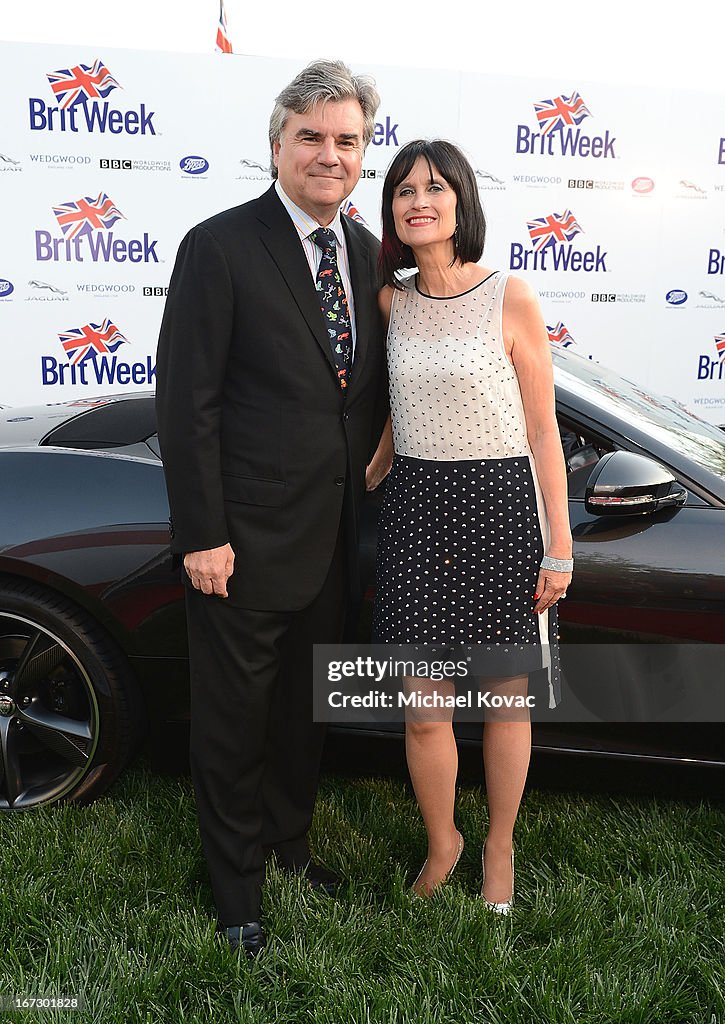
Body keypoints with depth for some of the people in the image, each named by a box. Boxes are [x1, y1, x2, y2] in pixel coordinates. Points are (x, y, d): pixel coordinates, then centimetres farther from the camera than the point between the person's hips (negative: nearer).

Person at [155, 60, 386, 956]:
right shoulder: (219, 248, -12)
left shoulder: (366, 251, 8)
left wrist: (367, 493, 8)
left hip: (333, 536, 6)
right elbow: (185, 401, -14)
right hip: (245, 540, -6)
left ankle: (288, 839, 45)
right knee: (234, 715, 11)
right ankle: (235, 879, 33)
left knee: (305, 706, 22)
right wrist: (201, 535, -16)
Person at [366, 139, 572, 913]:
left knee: (505, 697, 11)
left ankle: (500, 846, 35)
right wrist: (362, 483, 8)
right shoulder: (391, 302, 6)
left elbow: (541, 431, -5)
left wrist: (559, 546, -6)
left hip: (501, 508, -3)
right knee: (425, 711, 4)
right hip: (416, 509, 3)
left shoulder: (510, 300, -7)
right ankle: (441, 843, 32)